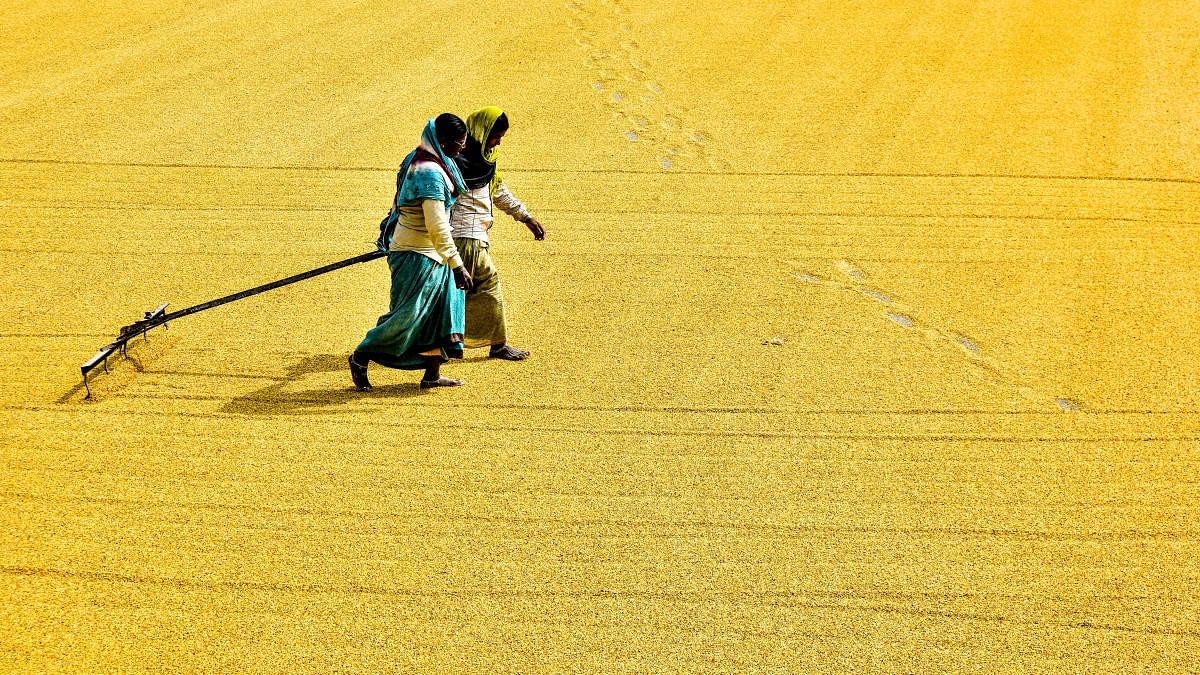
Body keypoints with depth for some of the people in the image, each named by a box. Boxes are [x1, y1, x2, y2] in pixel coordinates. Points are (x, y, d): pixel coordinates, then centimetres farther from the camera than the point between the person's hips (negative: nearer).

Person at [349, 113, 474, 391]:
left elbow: (399, 203, 18)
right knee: (408, 315, -2)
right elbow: (437, 228, -27)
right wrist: (457, 266, -26)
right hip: (417, 256, -10)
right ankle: (360, 358, 14)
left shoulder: (419, 160, 7)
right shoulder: (430, 174, -24)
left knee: (442, 312, 11)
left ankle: (432, 374, 17)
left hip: (430, 255, 10)